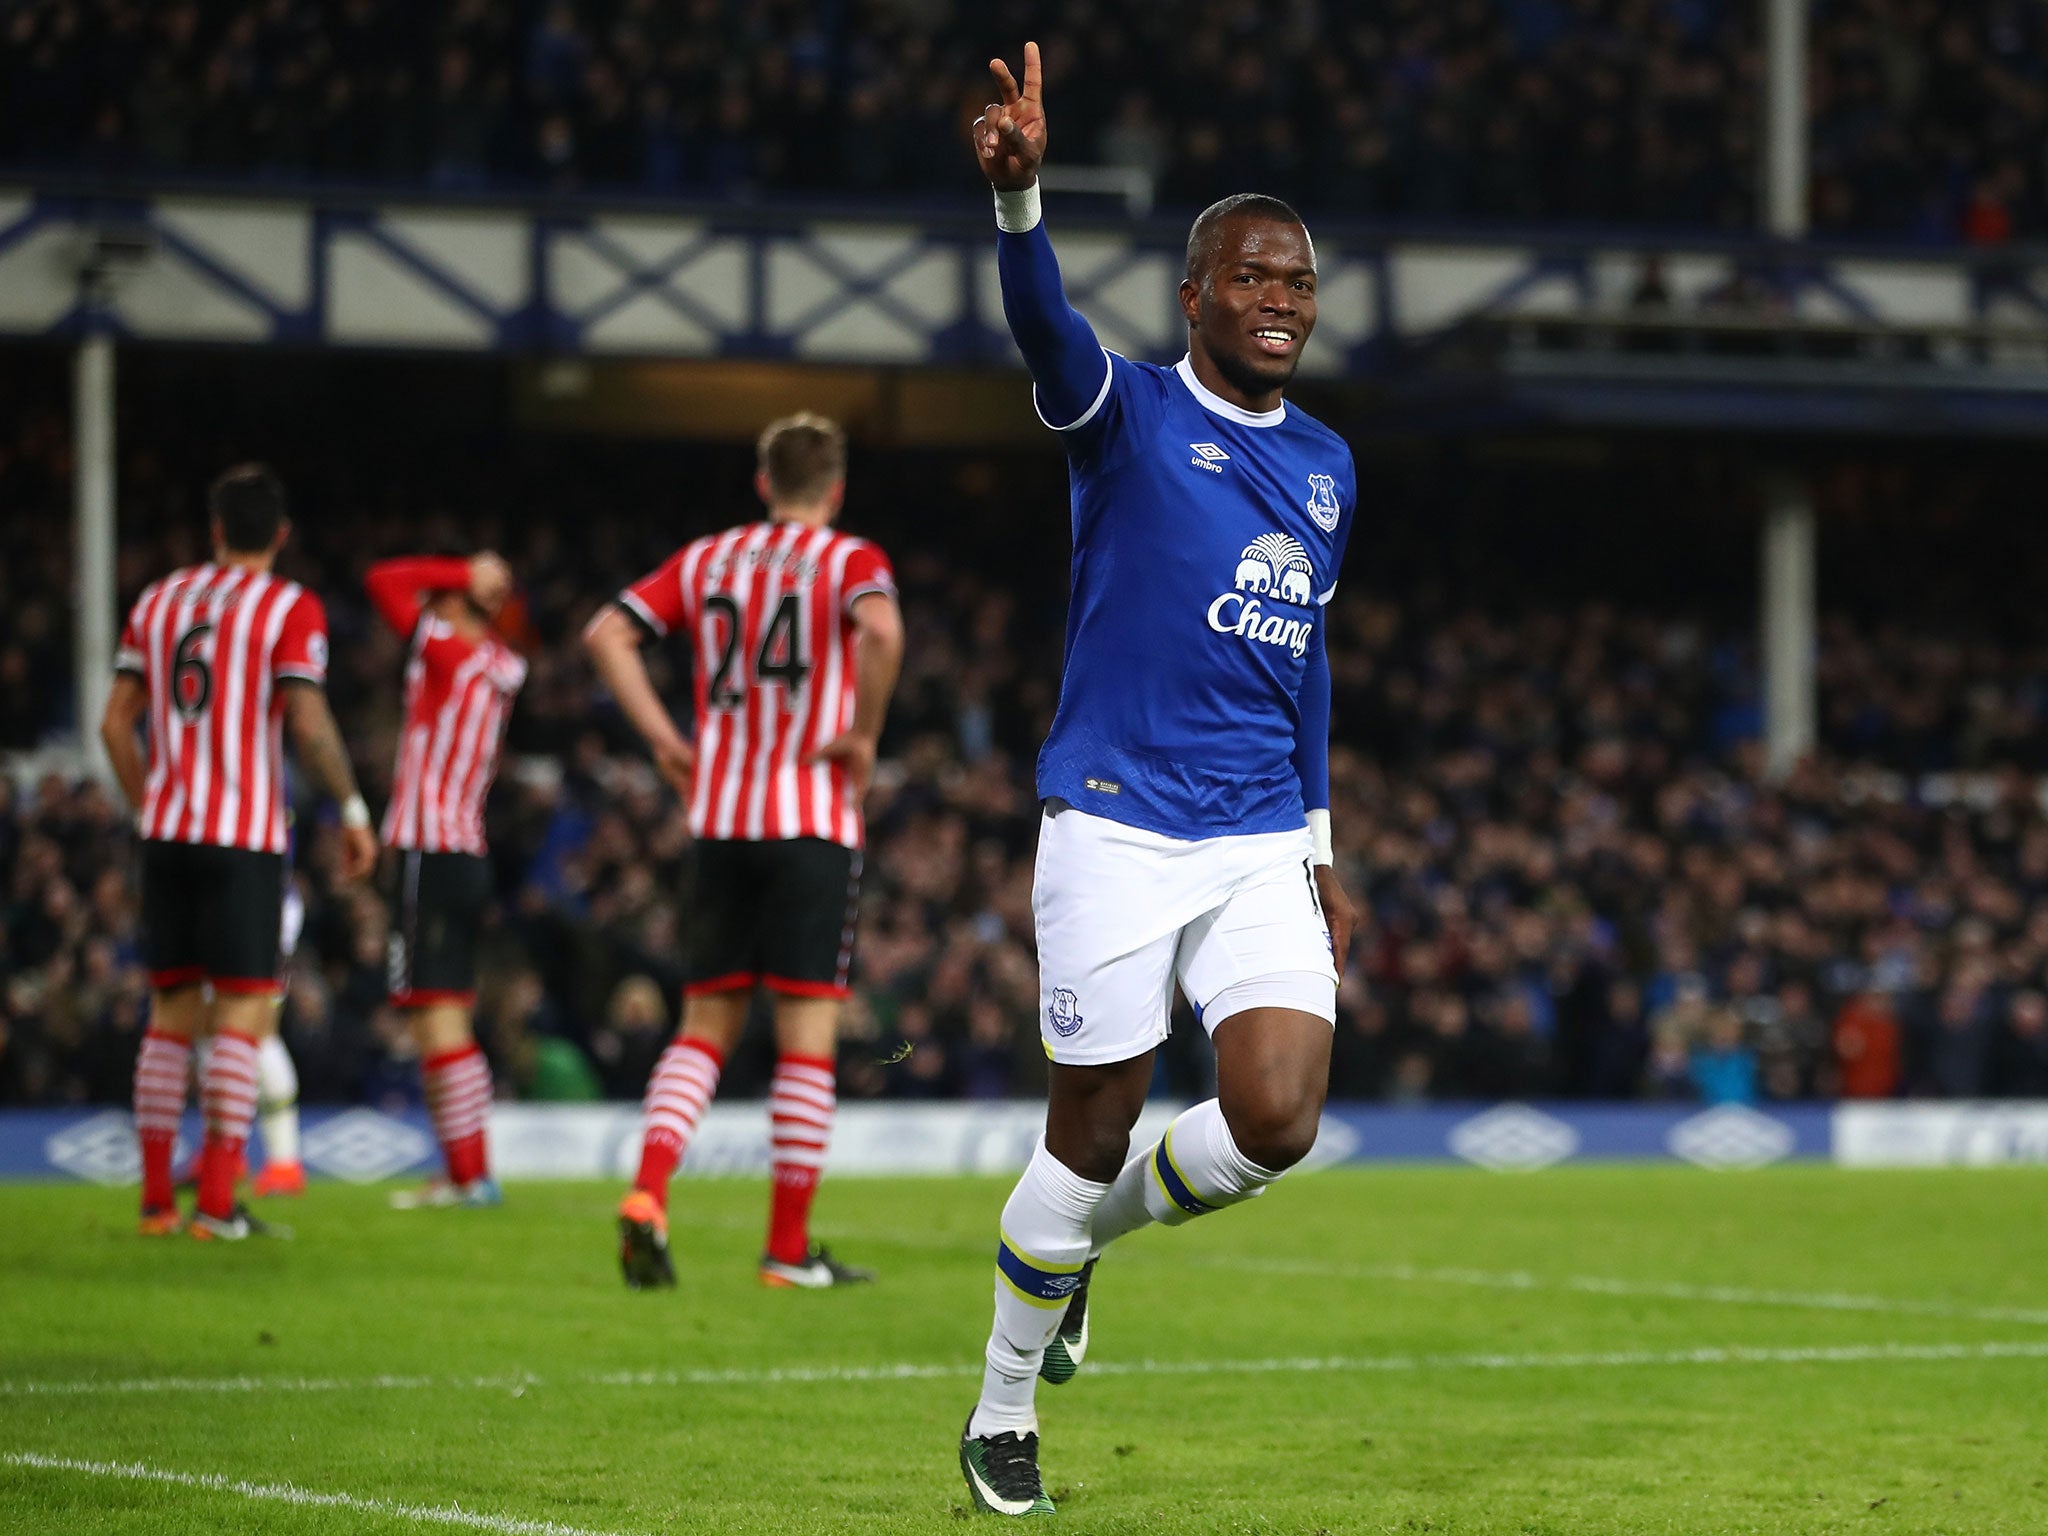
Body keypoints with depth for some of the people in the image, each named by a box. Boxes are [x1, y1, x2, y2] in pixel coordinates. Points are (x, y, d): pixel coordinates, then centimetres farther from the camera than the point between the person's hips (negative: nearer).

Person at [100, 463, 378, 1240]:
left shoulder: (157, 601, 12)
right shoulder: (291, 608, -3)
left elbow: (116, 724, 12)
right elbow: (308, 723, -12)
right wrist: (352, 808, -1)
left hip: (167, 833, 5)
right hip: (244, 838, -5)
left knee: (171, 1015, 10)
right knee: (242, 1014, -4)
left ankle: (156, 1198, 9)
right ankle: (217, 1204, -11)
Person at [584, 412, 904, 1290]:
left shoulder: (706, 559, 13)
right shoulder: (848, 560, -1)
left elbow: (606, 635, 7)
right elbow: (881, 631, -23)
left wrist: (666, 740, 7)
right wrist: (864, 736, -12)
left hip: (719, 819, 4)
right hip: (812, 822, -4)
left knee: (705, 1026, 10)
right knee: (808, 1033, 0)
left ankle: (647, 1194, -12)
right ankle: (789, 1248, 1)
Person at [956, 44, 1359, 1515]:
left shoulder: (1327, 467, 13)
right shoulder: (1129, 415, -4)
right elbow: (1044, 321, -26)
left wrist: (1320, 844, 21)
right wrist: (1020, 195, -47)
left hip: (1263, 844, 4)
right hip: (1116, 830, -4)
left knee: (1276, 1122, -12)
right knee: (1094, 1132, 0)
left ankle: (1088, 1230, 20)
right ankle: (1004, 1413, 21)